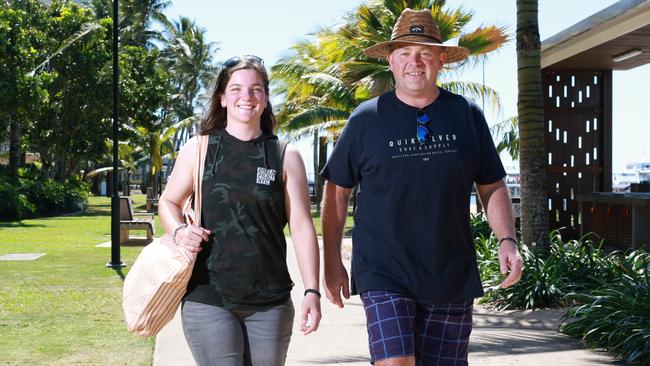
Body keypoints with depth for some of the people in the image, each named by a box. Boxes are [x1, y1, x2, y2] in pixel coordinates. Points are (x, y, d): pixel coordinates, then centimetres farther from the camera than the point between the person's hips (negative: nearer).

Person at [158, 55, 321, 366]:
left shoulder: (285, 157, 4)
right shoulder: (198, 150, 4)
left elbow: (302, 227, 1)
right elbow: (168, 202, 15)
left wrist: (312, 290, -6)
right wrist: (179, 232, -7)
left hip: (270, 302, 2)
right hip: (208, 299, -1)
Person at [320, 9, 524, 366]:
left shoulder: (467, 115, 4)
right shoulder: (366, 119, -1)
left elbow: (492, 186, 11)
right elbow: (337, 192, 5)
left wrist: (507, 240, -4)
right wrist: (332, 263, 1)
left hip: (452, 278, 3)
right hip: (384, 274, -2)